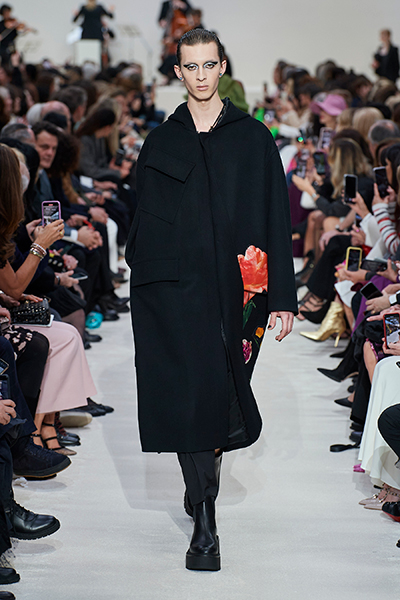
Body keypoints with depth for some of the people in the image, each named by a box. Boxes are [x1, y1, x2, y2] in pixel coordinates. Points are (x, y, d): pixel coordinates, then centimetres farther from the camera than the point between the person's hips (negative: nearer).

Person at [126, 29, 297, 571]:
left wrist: (282, 297, -3)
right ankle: (204, 523, -6)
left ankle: (201, 485, 33)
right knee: (190, 391, -9)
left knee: (221, 391, 6)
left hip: (235, 288, 0)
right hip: (175, 287, 0)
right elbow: (145, 219, 13)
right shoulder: (161, 143, 10)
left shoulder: (254, 138, 6)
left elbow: (276, 218, 2)